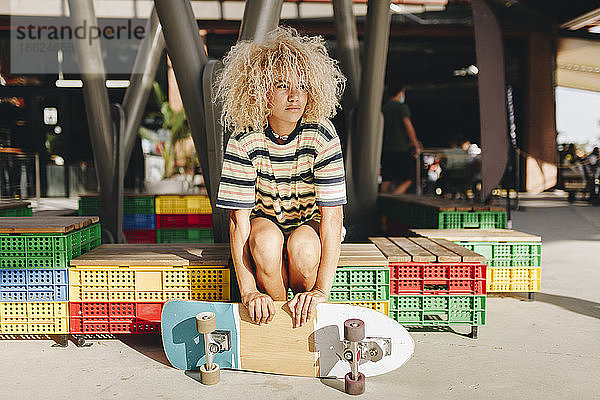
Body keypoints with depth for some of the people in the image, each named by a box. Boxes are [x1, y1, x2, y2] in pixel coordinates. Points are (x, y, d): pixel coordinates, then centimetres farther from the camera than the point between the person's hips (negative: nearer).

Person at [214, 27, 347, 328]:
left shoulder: (322, 136, -22)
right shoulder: (244, 139, -21)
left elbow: (331, 216, -24)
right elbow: (239, 219, -22)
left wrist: (322, 290, -32)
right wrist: (248, 291, -32)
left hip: (310, 222, 0)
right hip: (264, 221, 0)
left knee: (302, 246, -34)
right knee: (266, 241, -34)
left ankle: (304, 312, -4)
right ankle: (273, 320, -9)